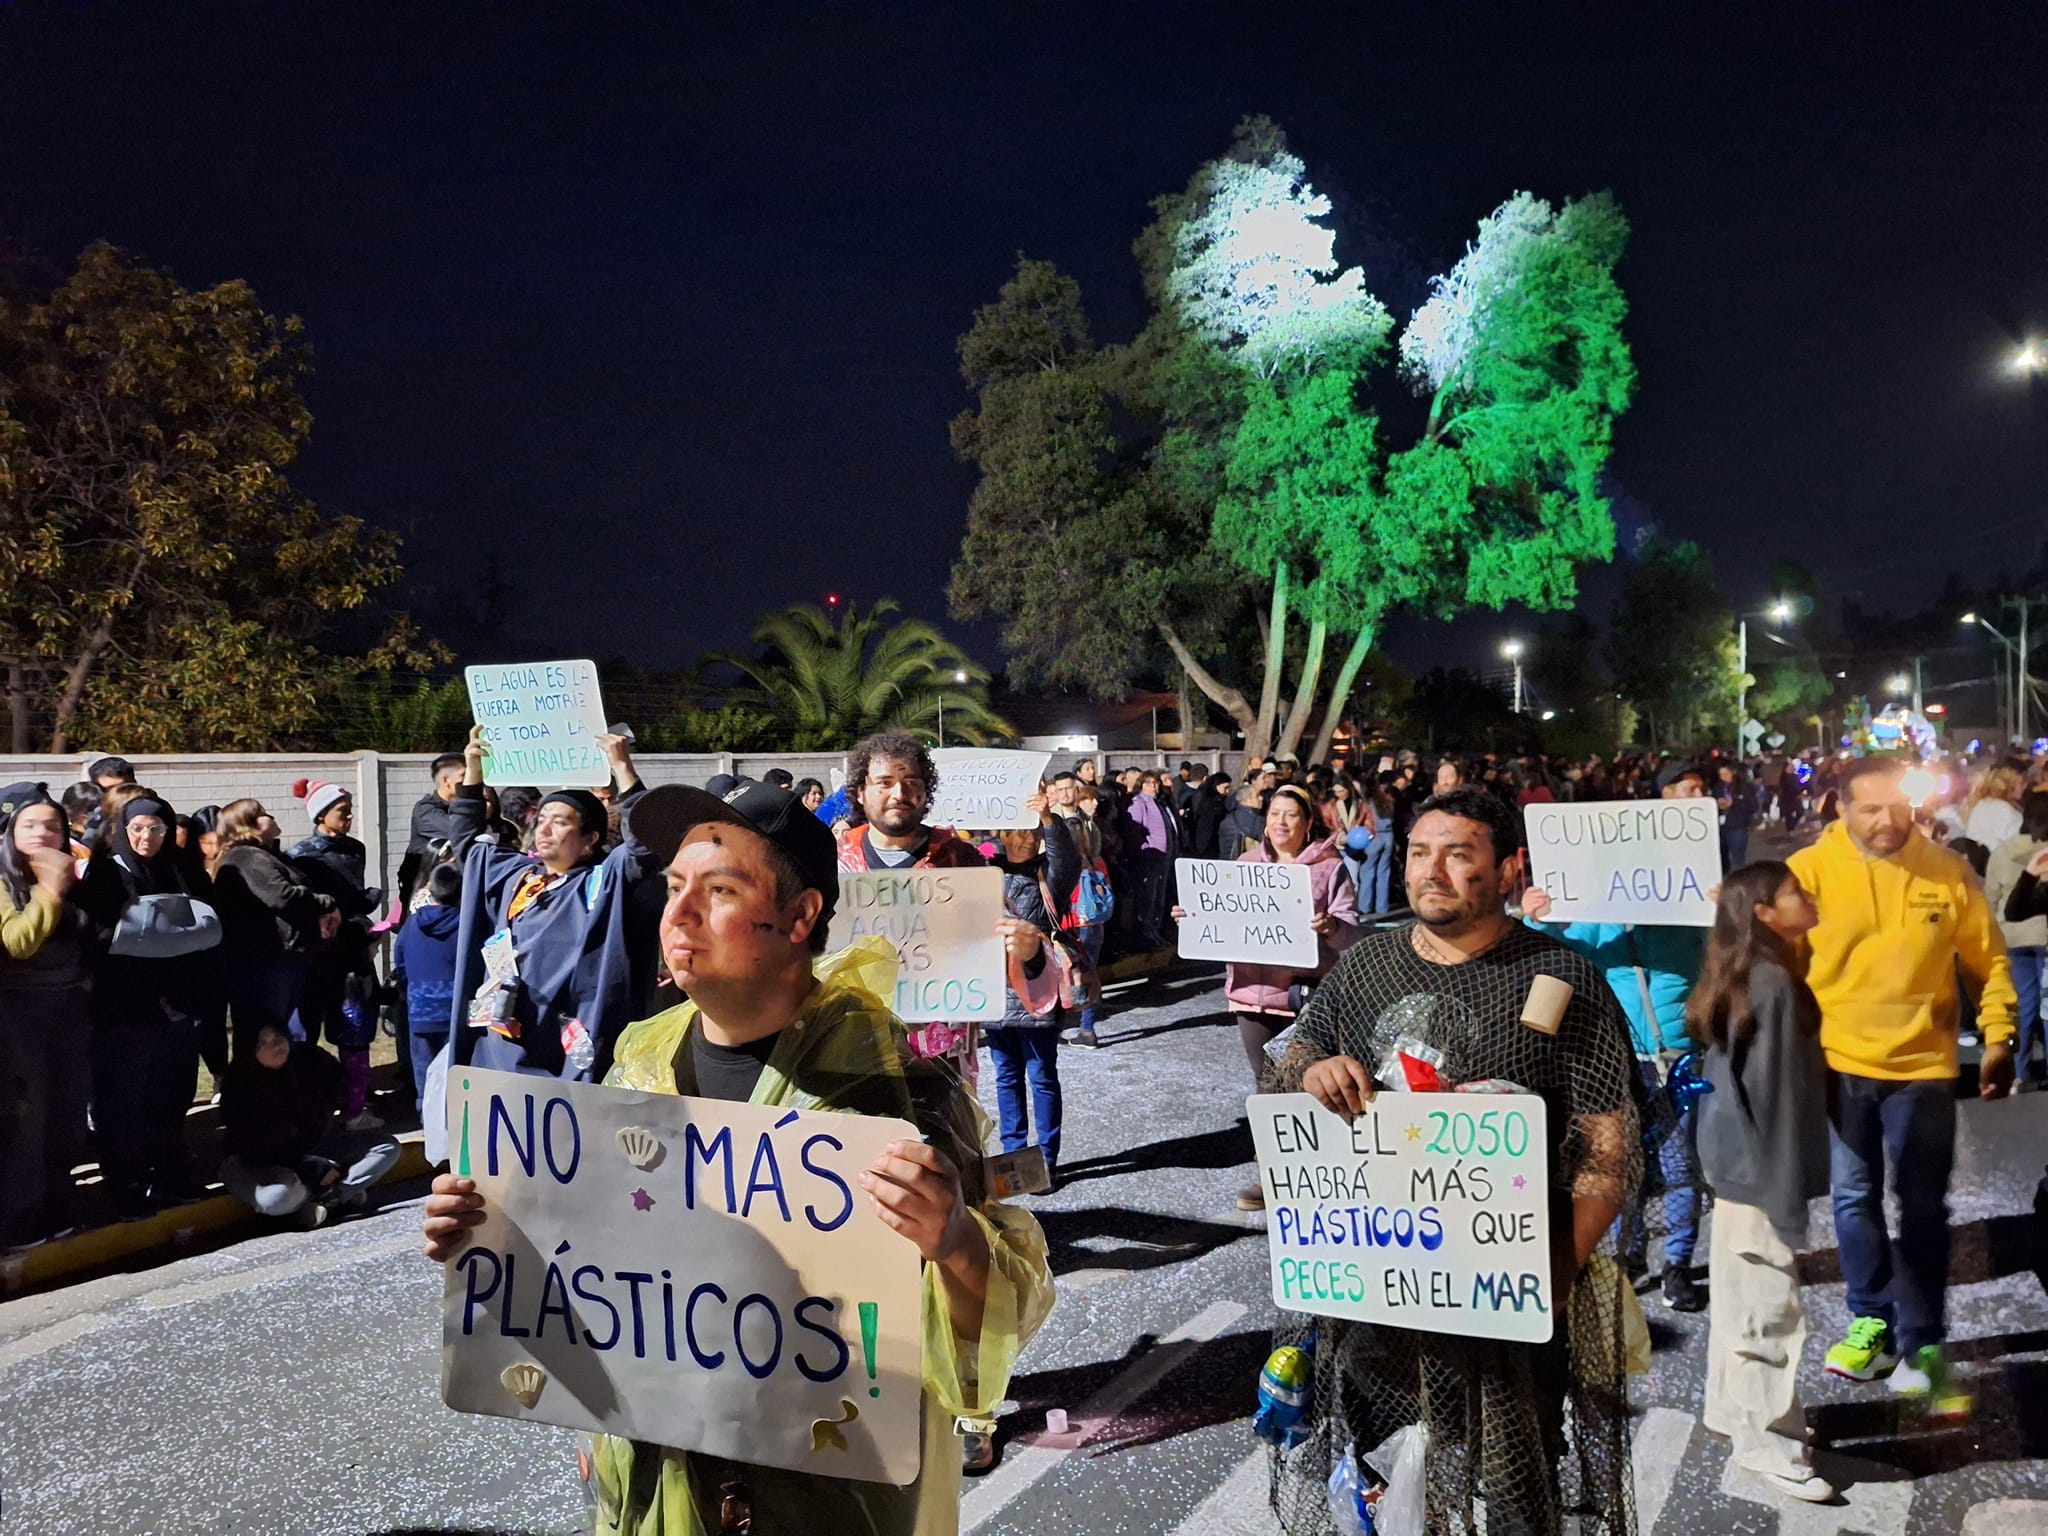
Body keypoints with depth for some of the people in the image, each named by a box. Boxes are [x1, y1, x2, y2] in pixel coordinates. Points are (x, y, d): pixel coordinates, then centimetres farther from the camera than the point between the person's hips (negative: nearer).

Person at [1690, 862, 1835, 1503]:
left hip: (1736, 1159, 10)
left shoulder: (1744, 976, 9)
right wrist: (1788, 1192, -17)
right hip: (1760, 1166, -10)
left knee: (1739, 1293, 18)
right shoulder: (1772, 982, -20)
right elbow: (1776, 1095, -20)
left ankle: (1733, 1408, 29)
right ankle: (1766, 1439, 8)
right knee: (1770, 1302, -1)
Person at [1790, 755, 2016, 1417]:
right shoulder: (1809, 870, -9)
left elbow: (1987, 960, 6)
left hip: (1923, 1067, 0)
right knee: (1855, 1200, 13)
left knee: (1923, 1209, 4)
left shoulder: (1948, 872, -4)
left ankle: (1922, 1346, 14)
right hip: (1839, 1064, 0)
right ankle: (1873, 1323, 29)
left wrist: (1998, 1038, 0)